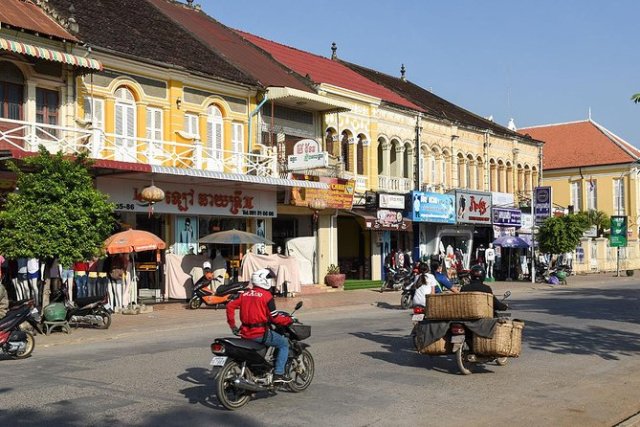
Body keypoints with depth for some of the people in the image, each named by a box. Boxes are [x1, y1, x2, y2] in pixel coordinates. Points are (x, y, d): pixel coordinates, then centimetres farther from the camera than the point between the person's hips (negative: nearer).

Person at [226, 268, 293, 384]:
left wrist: (232, 325, 14)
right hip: (260, 333, -7)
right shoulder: (266, 295, -7)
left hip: (245, 333, 7)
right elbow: (274, 318, -8)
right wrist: (289, 320, 7)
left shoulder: (244, 294, 11)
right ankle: (278, 374, -2)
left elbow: (230, 306, 6)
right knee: (284, 344, 7)